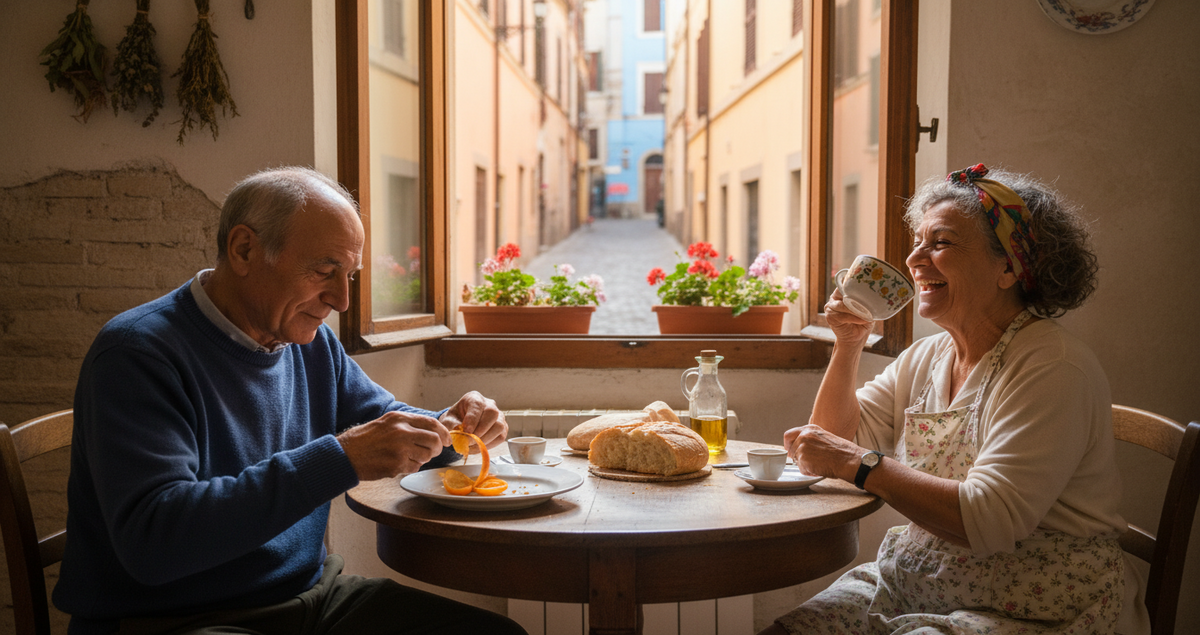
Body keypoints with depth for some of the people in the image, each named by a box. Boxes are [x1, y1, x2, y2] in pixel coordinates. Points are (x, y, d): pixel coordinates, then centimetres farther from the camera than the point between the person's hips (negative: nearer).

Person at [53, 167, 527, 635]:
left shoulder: (313, 343, 7)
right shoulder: (138, 352, -17)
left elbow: (386, 422, 22)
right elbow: (150, 540, -28)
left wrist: (448, 429, -3)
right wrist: (339, 460, -32)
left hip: (311, 595, 7)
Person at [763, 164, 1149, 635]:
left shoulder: (1053, 368, -16)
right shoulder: (925, 357, 9)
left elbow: (990, 519, -26)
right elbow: (838, 439, 9)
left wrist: (859, 464, -24)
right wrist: (848, 345, -1)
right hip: (910, 587, 6)